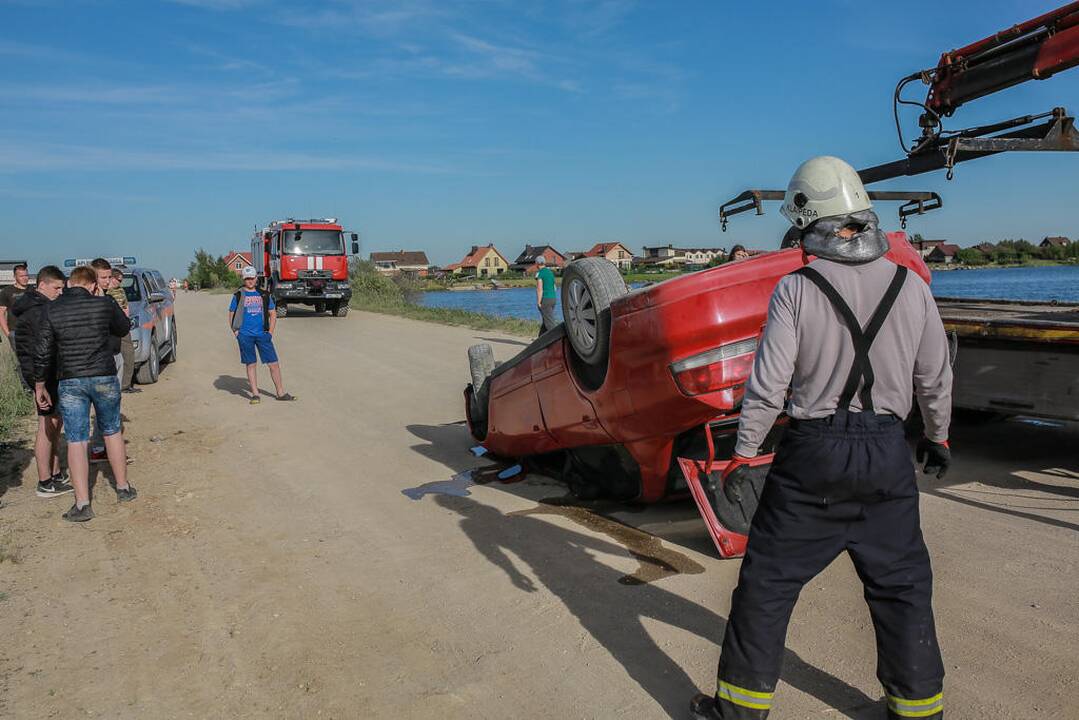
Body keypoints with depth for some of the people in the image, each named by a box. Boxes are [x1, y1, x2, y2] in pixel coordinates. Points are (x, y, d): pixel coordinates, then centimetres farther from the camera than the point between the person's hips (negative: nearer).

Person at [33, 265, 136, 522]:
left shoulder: (52, 310, -3)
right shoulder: (105, 304, -5)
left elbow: (42, 351, -2)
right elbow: (123, 329, 12)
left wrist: (40, 385, 7)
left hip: (69, 383, 0)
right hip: (104, 378, 0)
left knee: (76, 441, 3)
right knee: (112, 432, 17)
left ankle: (82, 504, 2)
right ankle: (123, 488, 27)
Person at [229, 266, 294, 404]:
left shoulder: (264, 295, 10)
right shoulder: (238, 295, 4)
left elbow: (273, 314, 16)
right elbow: (231, 315, 9)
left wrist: (270, 332, 6)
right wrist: (236, 332, -1)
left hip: (262, 334, 2)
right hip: (245, 335, -2)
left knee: (274, 363, 0)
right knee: (251, 364, 4)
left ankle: (281, 393, 8)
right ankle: (255, 394, 11)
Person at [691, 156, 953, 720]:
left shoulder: (795, 289, -11)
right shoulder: (910, 286, 0)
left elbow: (767, 385, -13)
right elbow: (935, 377, 9)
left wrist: (742, 454, -2)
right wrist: (938, 436, 25)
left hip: (813, 453, -3)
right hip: (887, 453, 4)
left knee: (768, 580, 9)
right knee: (901, 584, 19)